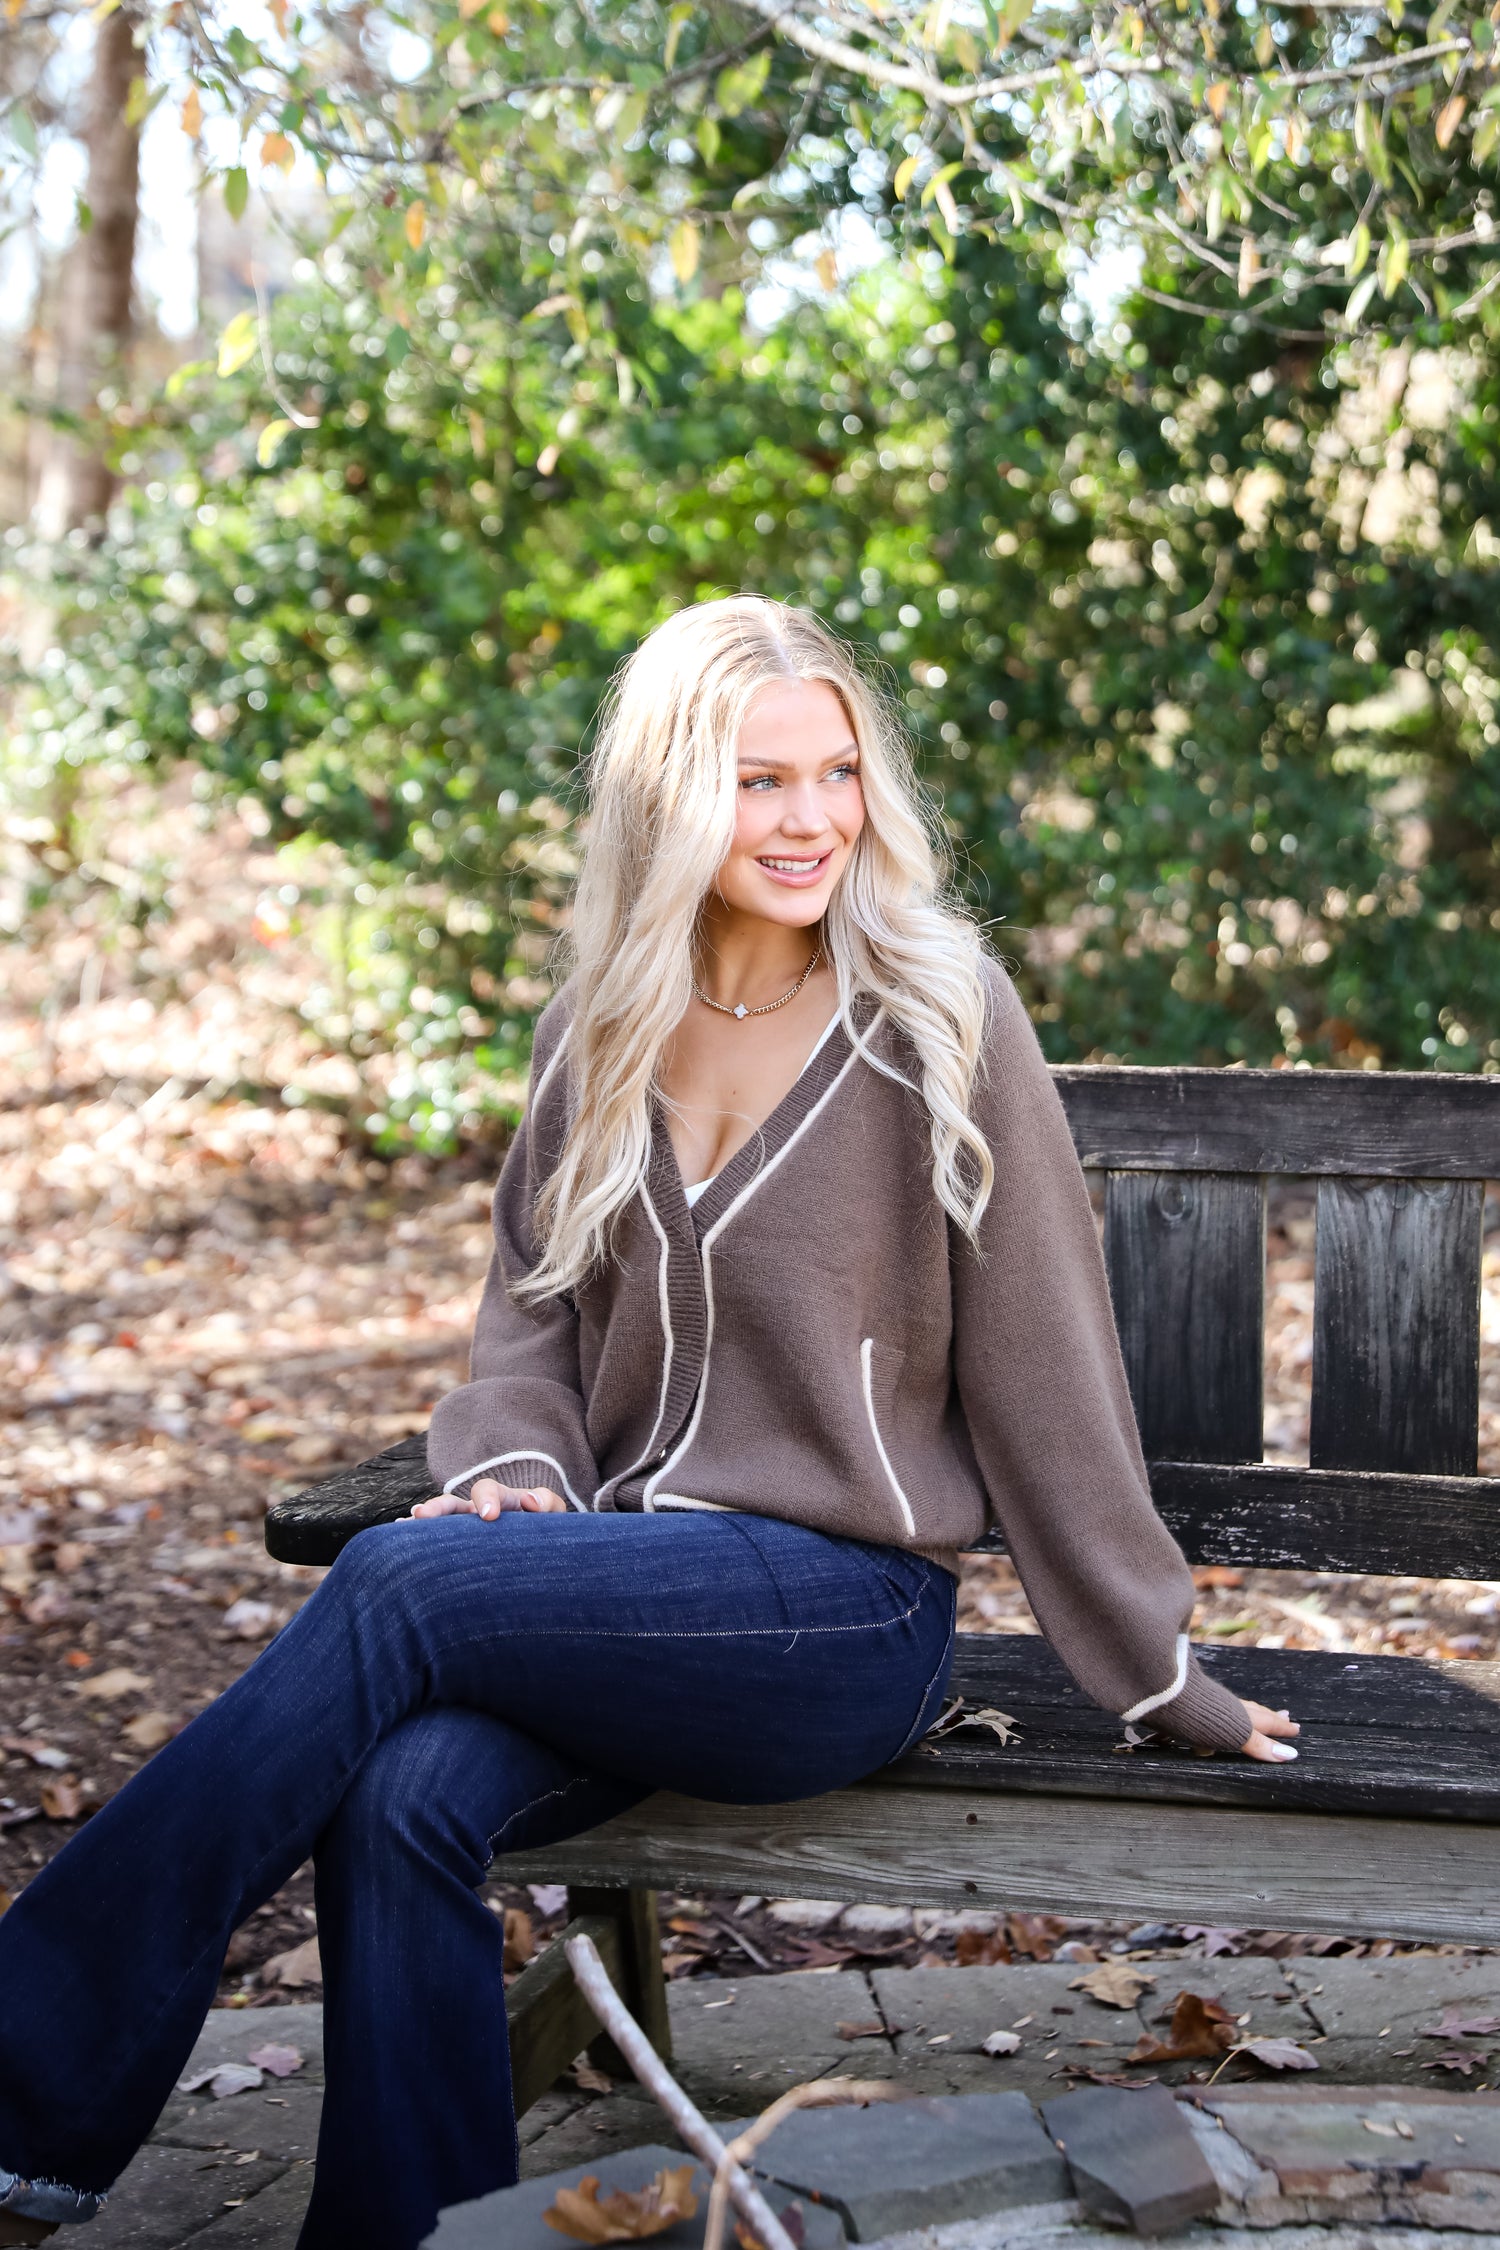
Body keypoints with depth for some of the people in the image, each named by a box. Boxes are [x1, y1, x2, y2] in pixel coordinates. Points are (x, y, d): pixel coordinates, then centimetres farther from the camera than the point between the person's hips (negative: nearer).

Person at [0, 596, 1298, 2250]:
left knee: (396, 1587, -25)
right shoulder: (596, 1037, 9)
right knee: (406, 1794, -28)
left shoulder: (938, 1024, -5)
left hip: (845, 1617, -4)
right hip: (625, 1587, 4)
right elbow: (531, 1316, 14)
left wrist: (1163, 1680, 2)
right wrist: (517, 1471, -8)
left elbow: (1042, 1370, -3)